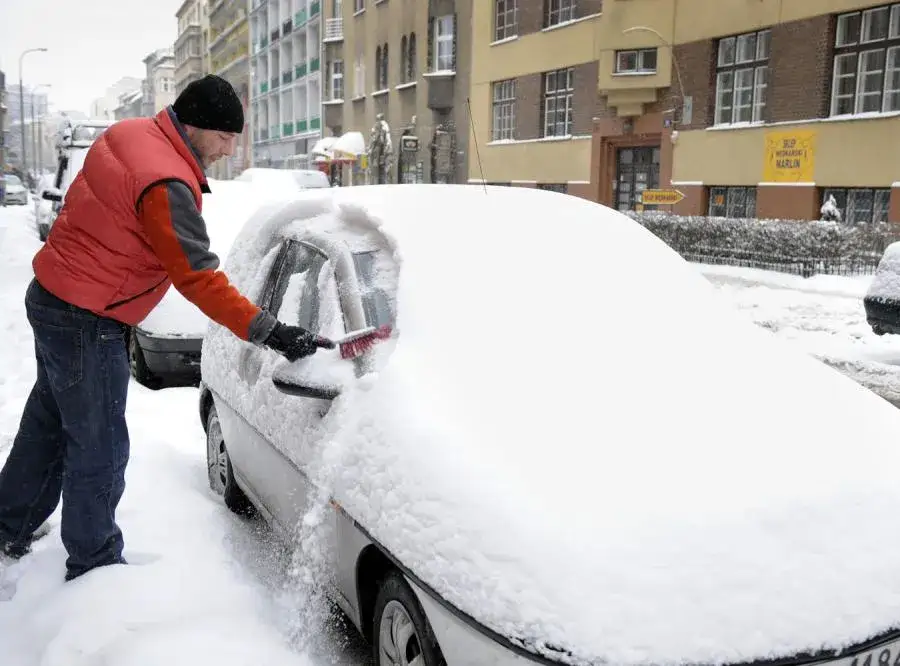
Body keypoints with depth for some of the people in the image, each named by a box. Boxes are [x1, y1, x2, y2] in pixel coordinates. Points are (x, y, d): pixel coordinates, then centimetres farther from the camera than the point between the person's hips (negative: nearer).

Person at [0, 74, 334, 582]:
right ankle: (94, 564, 18)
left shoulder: (129, 134, 3)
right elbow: (198, 278, -28)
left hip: (53, 295, 10)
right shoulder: (167, 185, -26)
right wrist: (269, 332, -29)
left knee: (50, 421, 24)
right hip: (85, 323, -10)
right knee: (99, 447, 2)